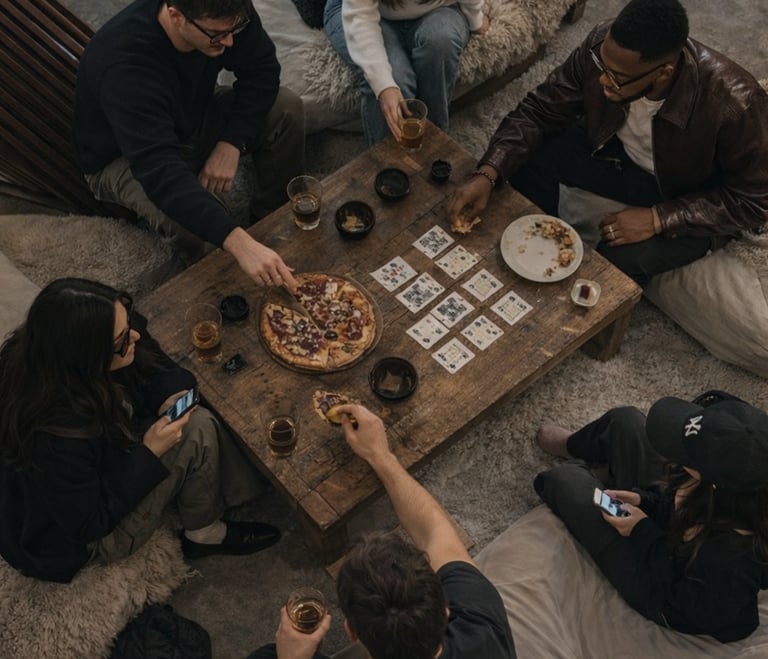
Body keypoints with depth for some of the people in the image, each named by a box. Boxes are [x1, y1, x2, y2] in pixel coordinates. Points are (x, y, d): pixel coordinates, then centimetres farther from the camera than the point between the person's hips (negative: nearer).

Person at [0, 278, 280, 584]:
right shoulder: (58, 436, -41)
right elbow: (88, 525, -26)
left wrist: (167, 395, -21)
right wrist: (150, 454, -26)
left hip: (98, 477, 8)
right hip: (72, 538, -8)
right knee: (198, 432, -19)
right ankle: (204, 534, 6)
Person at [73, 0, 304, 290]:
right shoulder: (124, 63, -41)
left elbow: (261, 67, -10)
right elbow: (160, 173, -49)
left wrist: (232, 143, -26)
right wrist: (239, 242, -59)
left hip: (193, 115, 6)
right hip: (123, 156, -6)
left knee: (286, 108, -13)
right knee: (188, 215, -35)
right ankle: (195, 266, 1)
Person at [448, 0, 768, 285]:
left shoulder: (734, 102, -36)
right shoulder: (602, 46, -26)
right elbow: (539, 110, -16)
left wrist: (658, 218, -33)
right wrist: (487, 175, -30)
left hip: (691, 198, -4)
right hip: (618, 153, 4)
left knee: (620, 260, -29)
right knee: (529, 156, -17)